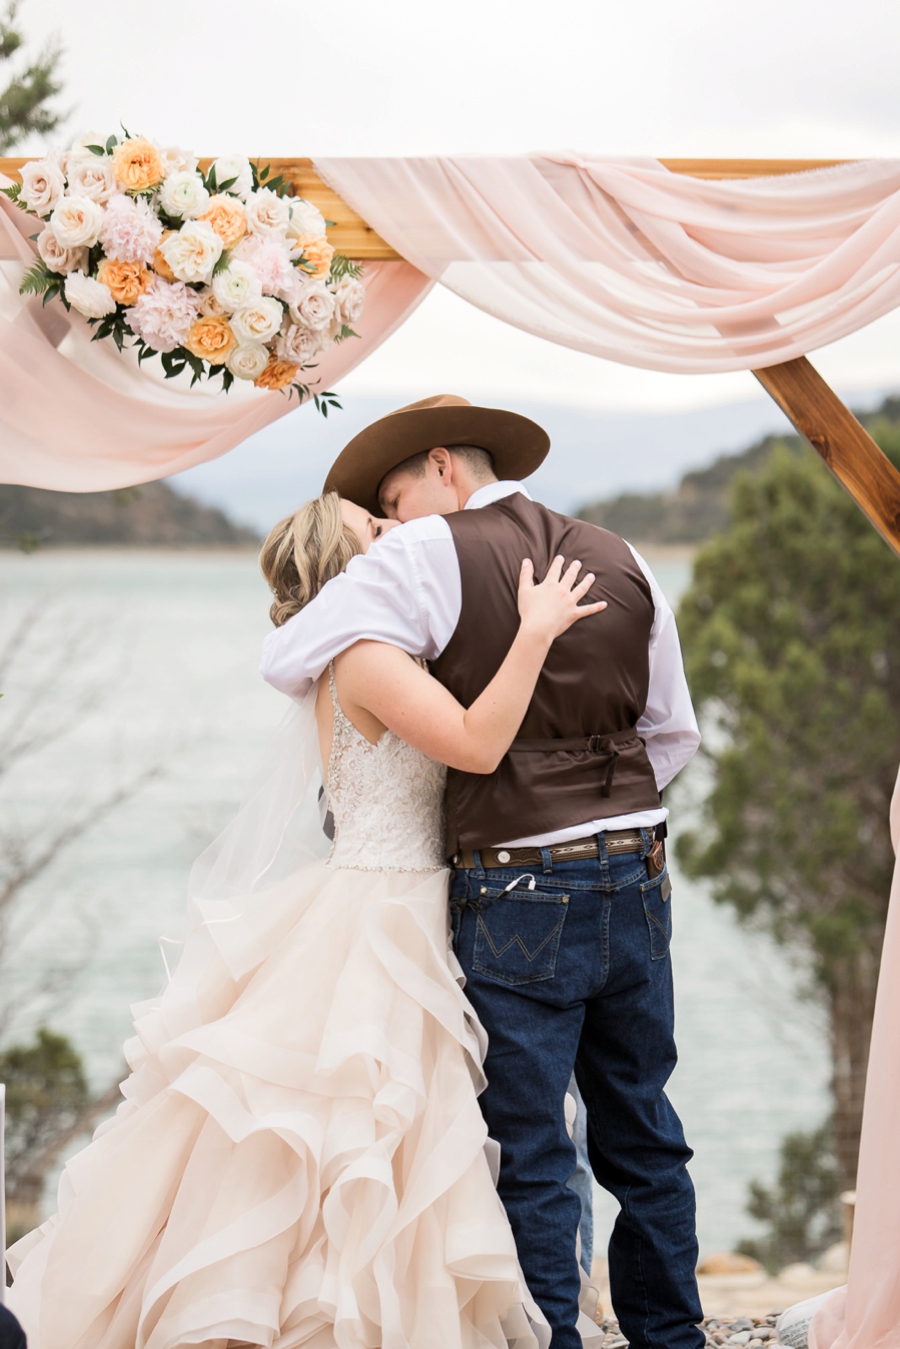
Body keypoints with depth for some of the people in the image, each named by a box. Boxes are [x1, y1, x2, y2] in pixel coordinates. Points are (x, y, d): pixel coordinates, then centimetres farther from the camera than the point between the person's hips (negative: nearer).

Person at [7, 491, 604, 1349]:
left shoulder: (371, 662, 15)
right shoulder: (367, 658, -15)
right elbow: (476, 745, -26)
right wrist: (535, 631, -22)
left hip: (399, 926, 10)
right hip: (373, 920, -10)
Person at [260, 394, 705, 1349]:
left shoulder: (431, 555, -7)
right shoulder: (622, 562, 11)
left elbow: (282, 662, -4)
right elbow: (674, 732, 18)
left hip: (517, 898, -6)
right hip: (637, 879, 6)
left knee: (528, 1152, 1)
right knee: (644, 1137, 17)